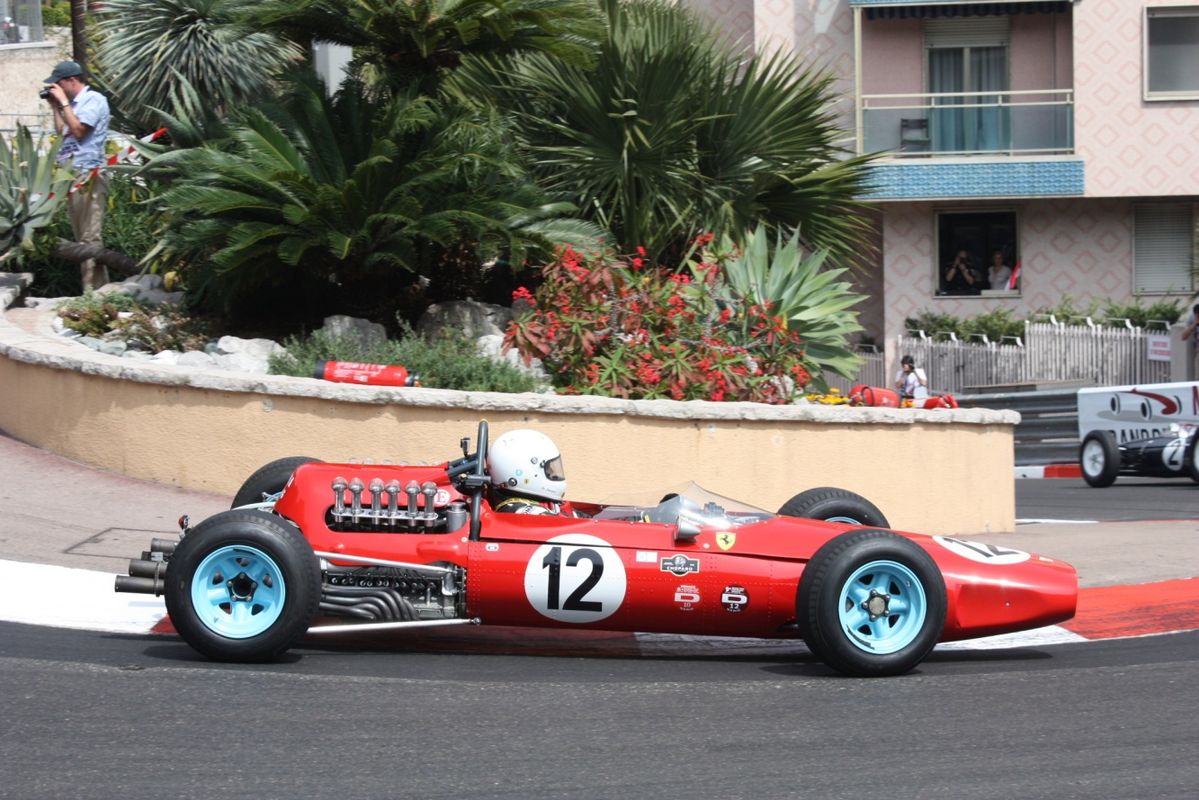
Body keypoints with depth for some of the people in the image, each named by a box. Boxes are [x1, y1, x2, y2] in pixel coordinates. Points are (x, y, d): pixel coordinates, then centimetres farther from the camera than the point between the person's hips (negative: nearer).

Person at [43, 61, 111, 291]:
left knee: (89, 237, -11)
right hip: (72, 175, 9)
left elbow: (78, 130, -15)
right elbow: (62, 133, 20)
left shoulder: (94, 100, -6)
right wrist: (55, 107, 15)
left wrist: (63, 102, -8)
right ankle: (98, 287, 10)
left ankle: (93, 290, -14)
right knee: (81, 237, 8)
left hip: (88, 175, -9)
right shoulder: (73, 104, 19)